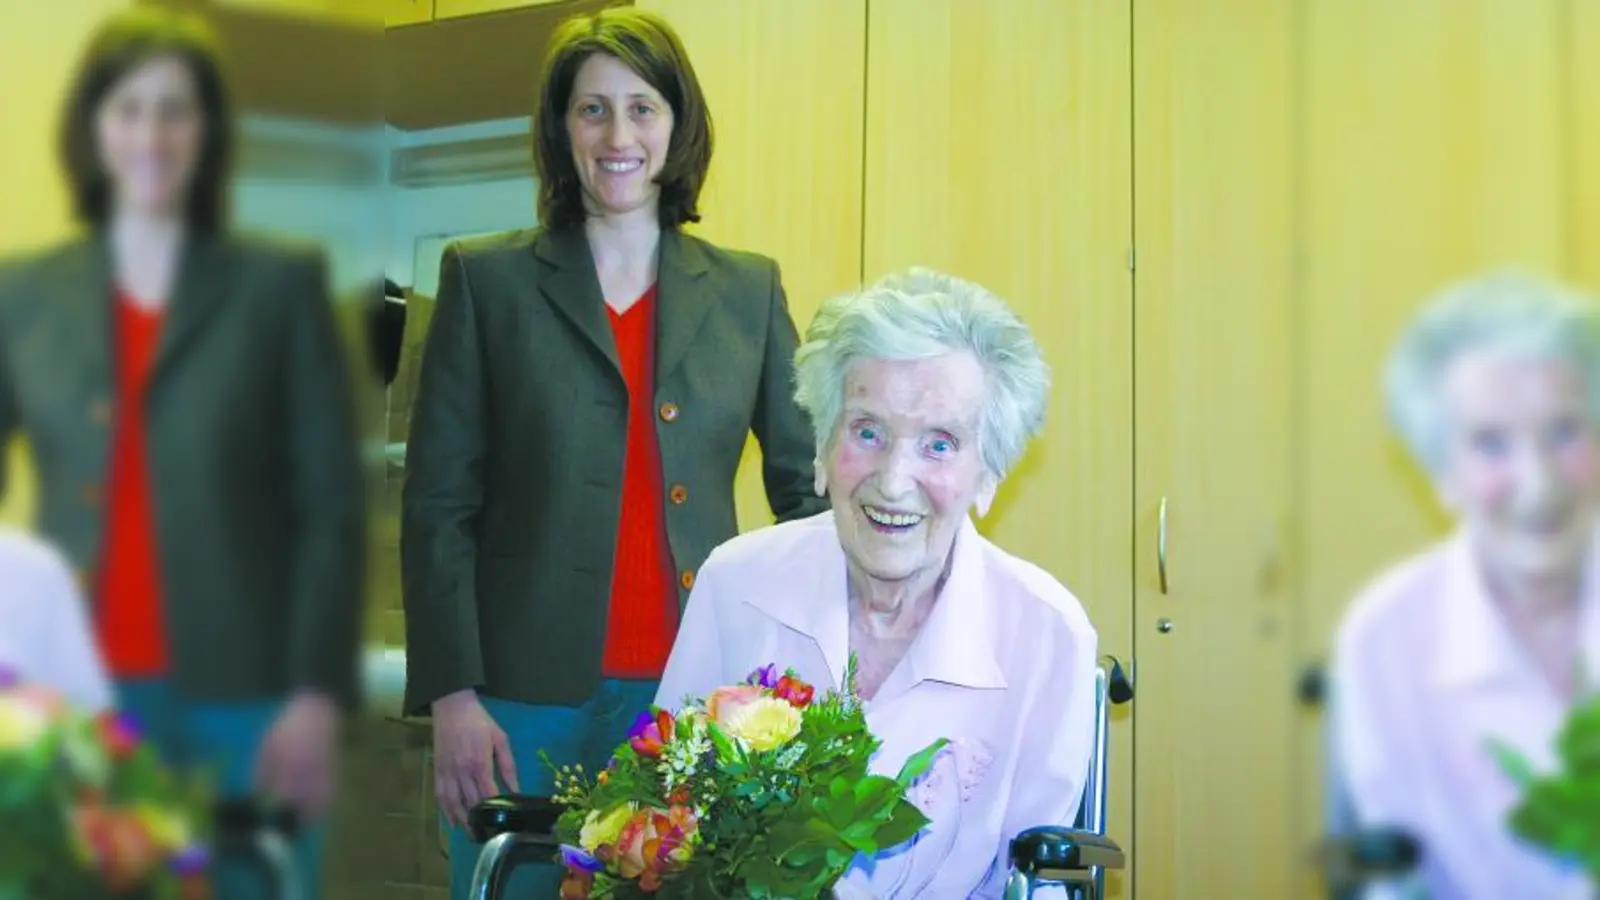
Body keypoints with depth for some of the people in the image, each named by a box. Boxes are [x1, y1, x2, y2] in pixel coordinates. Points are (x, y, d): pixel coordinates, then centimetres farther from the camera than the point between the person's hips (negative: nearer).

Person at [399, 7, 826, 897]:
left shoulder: (749, 290, 8)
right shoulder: (486, 280, 2)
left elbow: (809, 485, 11)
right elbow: (438, 505, -1)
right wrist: (452, 697, -8)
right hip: (526, 697, -2)